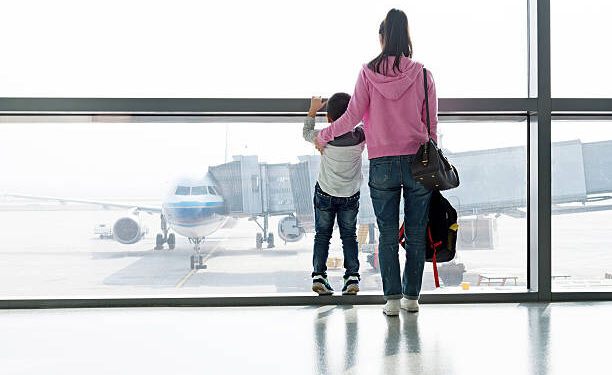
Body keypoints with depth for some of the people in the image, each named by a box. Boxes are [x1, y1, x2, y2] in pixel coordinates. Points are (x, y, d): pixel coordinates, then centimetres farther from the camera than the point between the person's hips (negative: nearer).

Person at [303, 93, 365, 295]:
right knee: (349, 235, 10)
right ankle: (352, 277, 1)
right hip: (351, 196, 1)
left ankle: (319, 275, -1)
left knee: (322, 235, 8)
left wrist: (313, 109, 14)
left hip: (325, 194, -1)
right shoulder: (360, 137, -16)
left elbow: (306, 133, 5)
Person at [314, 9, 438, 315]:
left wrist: (323, 136, 14)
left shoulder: (369, 73, -2)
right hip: (418, 163, 1)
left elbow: (352, 116, -2)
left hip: (382, 165, 0)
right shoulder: (422, 75, 0)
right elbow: (431, 124, 3)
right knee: (415, 233, 9)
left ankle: (392, 298, 4)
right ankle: (411, 296, 15)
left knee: (387, 235, 6)